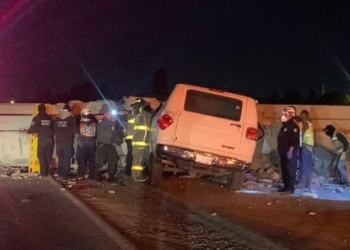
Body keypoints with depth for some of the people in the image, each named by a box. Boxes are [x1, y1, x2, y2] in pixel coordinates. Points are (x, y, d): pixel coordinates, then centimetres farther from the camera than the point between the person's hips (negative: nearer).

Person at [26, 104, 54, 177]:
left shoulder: (36, 118, -3)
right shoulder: (49, 118, 9)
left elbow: (33, 129, -7)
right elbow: (53, 128, 11)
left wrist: (28, 131, 14)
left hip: (42, 139, -4)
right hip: (50, 139, 4)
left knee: (41, 156, 6)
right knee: (48, 156, 13)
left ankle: (43, 173, 3)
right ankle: (48, 172, 15)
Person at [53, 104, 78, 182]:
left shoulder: (56, 119, 7)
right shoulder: (71, 119, -7)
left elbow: (54, 130, 9)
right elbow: (75, 130, -8)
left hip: (59, 142, 4)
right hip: (68, 142, -4)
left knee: (60, 159, 15)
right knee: (67, 159, 0)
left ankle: (60, 175, 17)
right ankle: (65, 176, -3)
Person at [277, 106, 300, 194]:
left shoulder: (293, 126, -11)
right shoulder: (284, 126, 19)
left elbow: (295, 140, -19)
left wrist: (290, 151, -23)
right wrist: (279, 149, 19)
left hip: (290, 152, -10)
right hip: (284, 152, 10)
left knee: (290, 170, -9)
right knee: (284, 170, 10)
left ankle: (290, 188, -8)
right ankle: (286, 187, 16)